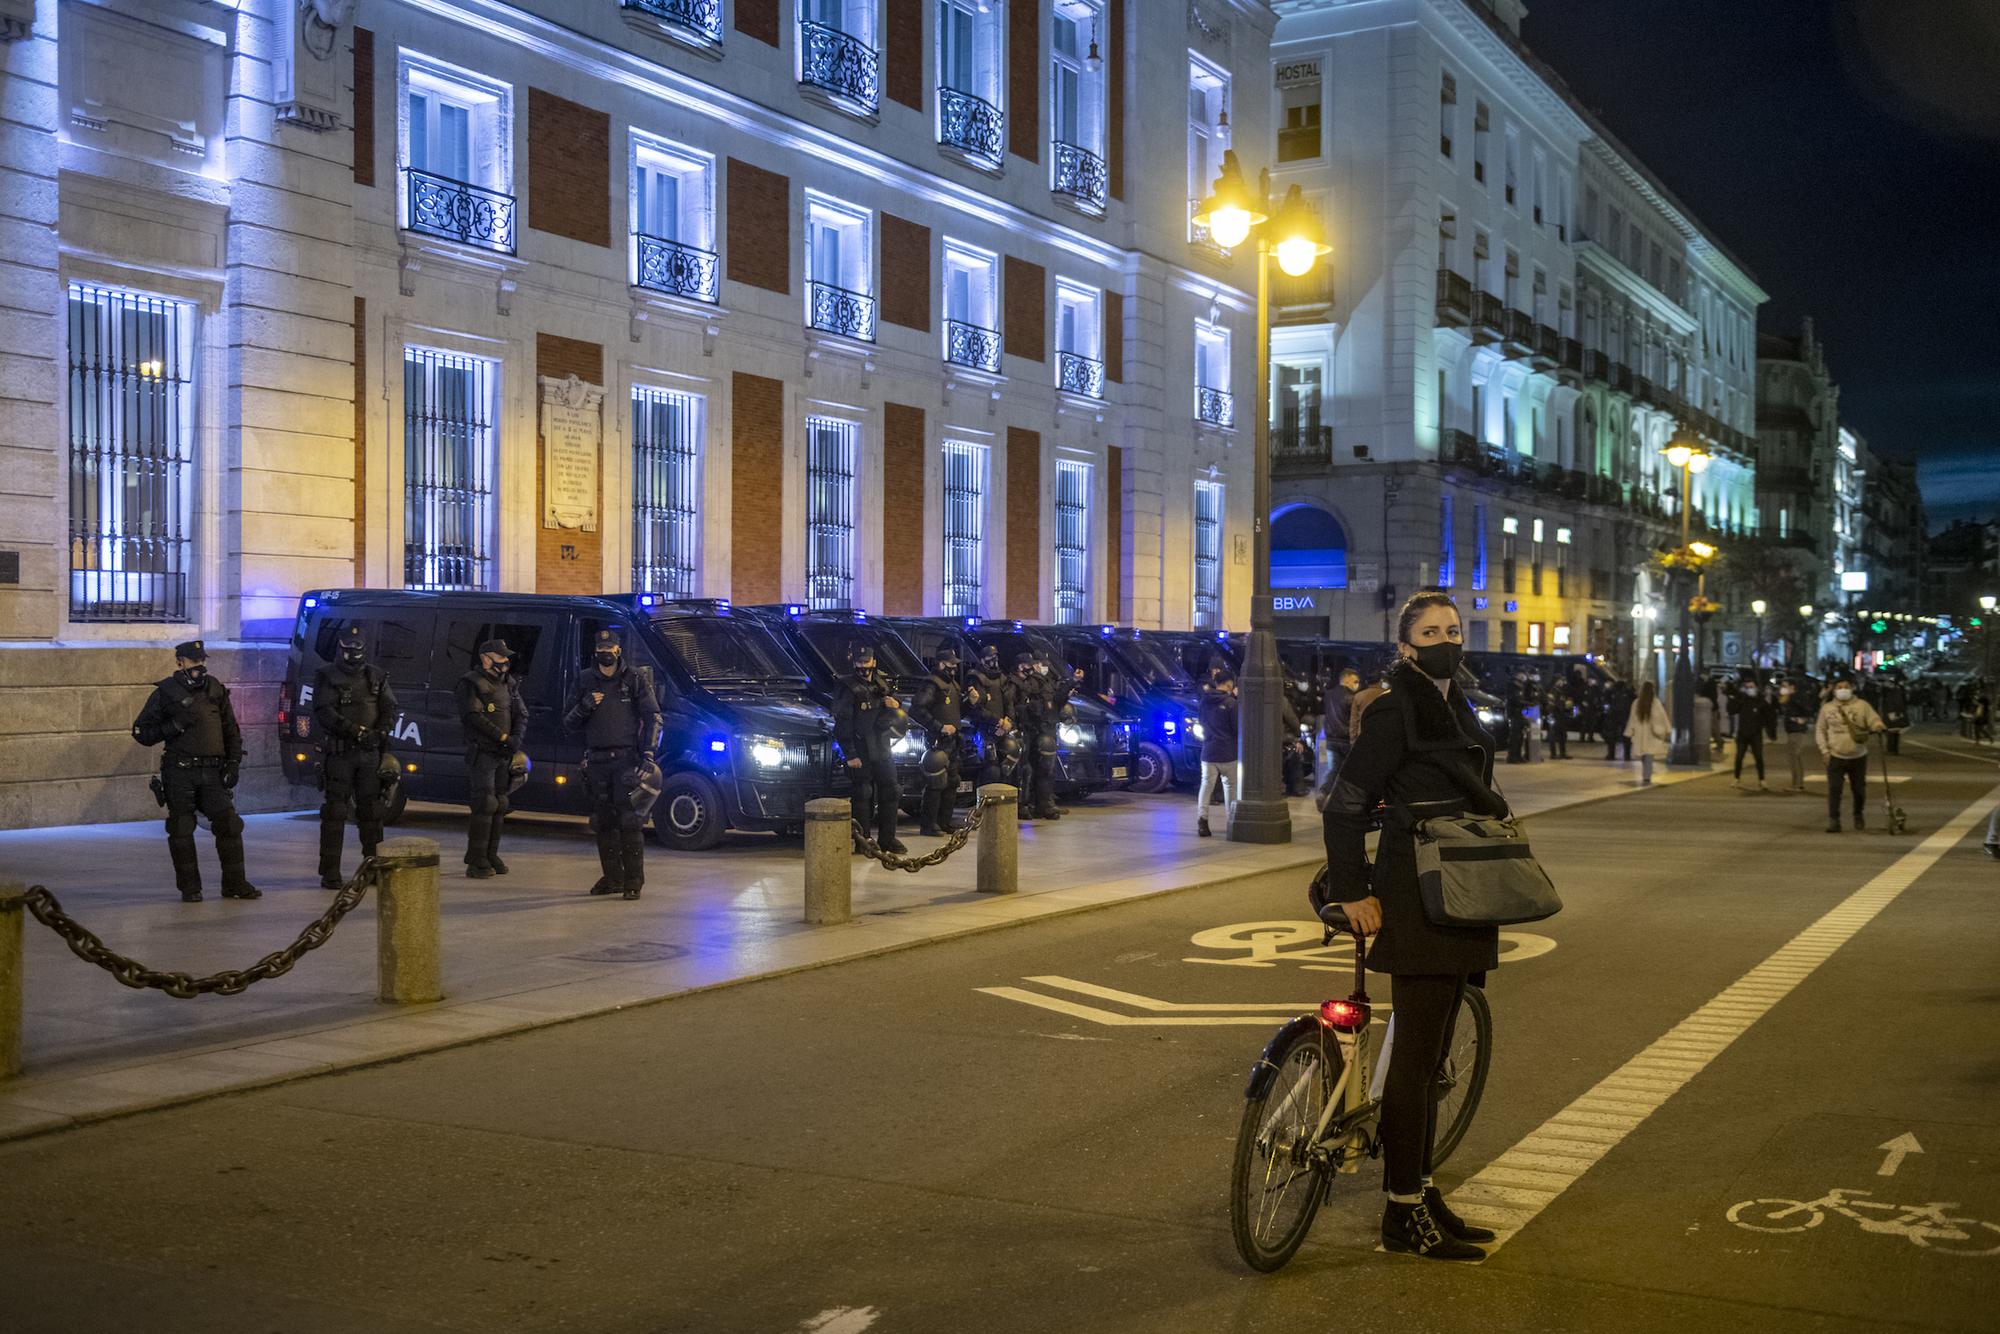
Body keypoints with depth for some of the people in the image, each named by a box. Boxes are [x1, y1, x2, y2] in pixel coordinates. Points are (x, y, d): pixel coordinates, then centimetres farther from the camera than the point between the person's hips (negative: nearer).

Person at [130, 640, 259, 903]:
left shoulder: (216, 690, 11)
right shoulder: (165, 693, 0)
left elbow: (231, 731, 17)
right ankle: (189, 888, 10)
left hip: (212, 773, 3)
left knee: (229, 824, -2)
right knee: (181, 831, 0)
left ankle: (234, 884, 6)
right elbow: (140, 732, 0)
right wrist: (174, 725, -14)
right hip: (179, 773, -3)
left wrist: (233, 763, 6)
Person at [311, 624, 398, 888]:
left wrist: (381, 732, -13)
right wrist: (356, 731, -22)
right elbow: (324, 713, -13)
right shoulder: (327, 677, -1)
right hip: (338, 754, -4)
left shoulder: (376, 677, 12)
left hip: (370, 753, 4)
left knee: (371, 811, 10)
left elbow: (389, 708, 7)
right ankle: (330, 873, -2)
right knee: (334, 812, -4)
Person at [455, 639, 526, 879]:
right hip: (482, 752, -7)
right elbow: (474, 716, -16)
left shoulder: (509, 684, 15)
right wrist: (502, 737, -17)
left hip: (504, 753, 7)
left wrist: (517, 738, -7)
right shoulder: (471, 683, -6)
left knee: (500, 805, 9)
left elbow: (522, 715, 12)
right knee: (485, 804, -12)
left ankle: (490, 856, 17)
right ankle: (476, 861, -9)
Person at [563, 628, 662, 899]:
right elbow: (568, 722, 13)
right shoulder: (586, 682, 12)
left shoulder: (635, 678, 0)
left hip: (627, 759, -5)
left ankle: (634, 880, -8)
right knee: (603, 823, 8)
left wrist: (648, 755, -10)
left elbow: (653, 719, -1)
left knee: (629, 821, -10)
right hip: (597, 762, 5)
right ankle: (612, 877, 17)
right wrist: (583, 707, -8)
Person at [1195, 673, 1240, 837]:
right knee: (1231, 785, 12)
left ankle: (1202, 818, -13)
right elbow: (1237, 727, -9)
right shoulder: (1230, 703, -13)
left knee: (1206, 785, 3)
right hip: (1228, 753, -3)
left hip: (1208, 752, 3)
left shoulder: (1205, 700, 2)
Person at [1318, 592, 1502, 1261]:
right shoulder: (1395, 710, -12)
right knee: (1417, 1051, -5)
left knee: (1429, 1050, 14)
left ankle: (1422, 1193, 23)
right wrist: (1352, 891, -16)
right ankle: (1403, 1214, 2)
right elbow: (1346, 803, -15)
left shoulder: (1456, 708, 16)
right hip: (1415, 900, -9)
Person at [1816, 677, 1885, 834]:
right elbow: (1820, 730, 8)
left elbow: (1874, 720, -6)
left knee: (1859, 788, 12)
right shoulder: (1827, 708, 2)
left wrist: (1878, 727, -30)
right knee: (1834, 789, -8)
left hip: (1858, 756, 0)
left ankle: (1858, 815, 35)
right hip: (1835, 757, 0)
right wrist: (1824, 750, -1)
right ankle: (1833, 820, -4)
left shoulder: (1862, 705, -2)